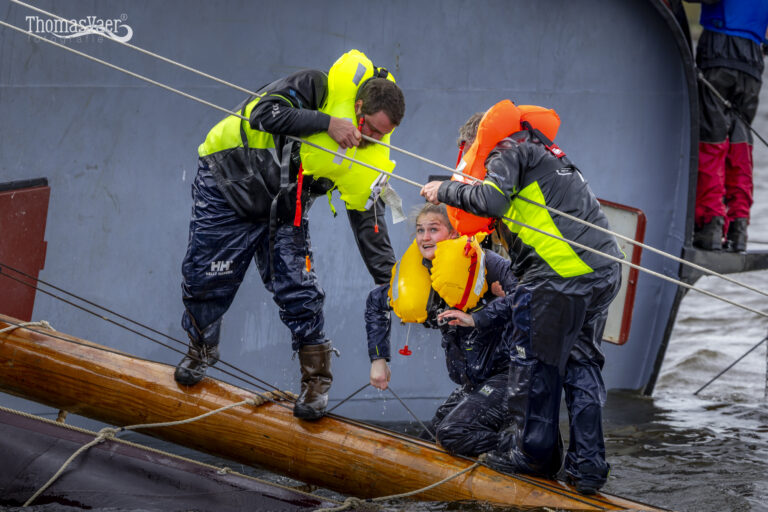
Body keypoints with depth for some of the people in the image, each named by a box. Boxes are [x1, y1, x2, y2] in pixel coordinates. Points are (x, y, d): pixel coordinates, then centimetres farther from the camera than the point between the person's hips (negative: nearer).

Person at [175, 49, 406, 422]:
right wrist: (326, 122, -36)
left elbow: (369, 225, -6)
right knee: (204, 276, 2)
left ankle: (316, 377, 9)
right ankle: (201, 347, 30)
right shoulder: (322, 86, -23)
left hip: (283, 214, 3)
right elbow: (265, 113, -33)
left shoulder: (369, 161, -11)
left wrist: (390, 283, -11)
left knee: (298, 293, -9)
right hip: (227, 180, -2)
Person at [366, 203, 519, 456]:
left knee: (453, 433, -19)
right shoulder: (416, 277, 3)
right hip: (473, 381, 8)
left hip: (507, 371, -8)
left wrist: (475, 318, -30)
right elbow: (376, 303, 21)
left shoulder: (482, 263, -16)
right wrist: (378, 359, 15)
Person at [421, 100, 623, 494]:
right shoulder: (547, 155, 29)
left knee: (534, 361, 6)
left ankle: (532, 451, 17)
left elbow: (491, 199, -15)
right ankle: (588, 464, 11)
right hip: (604, 272, 9)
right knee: (582, 364, 14)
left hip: (559, 271, -8)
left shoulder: (509, 153, 3)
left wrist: (445, 191, -2)